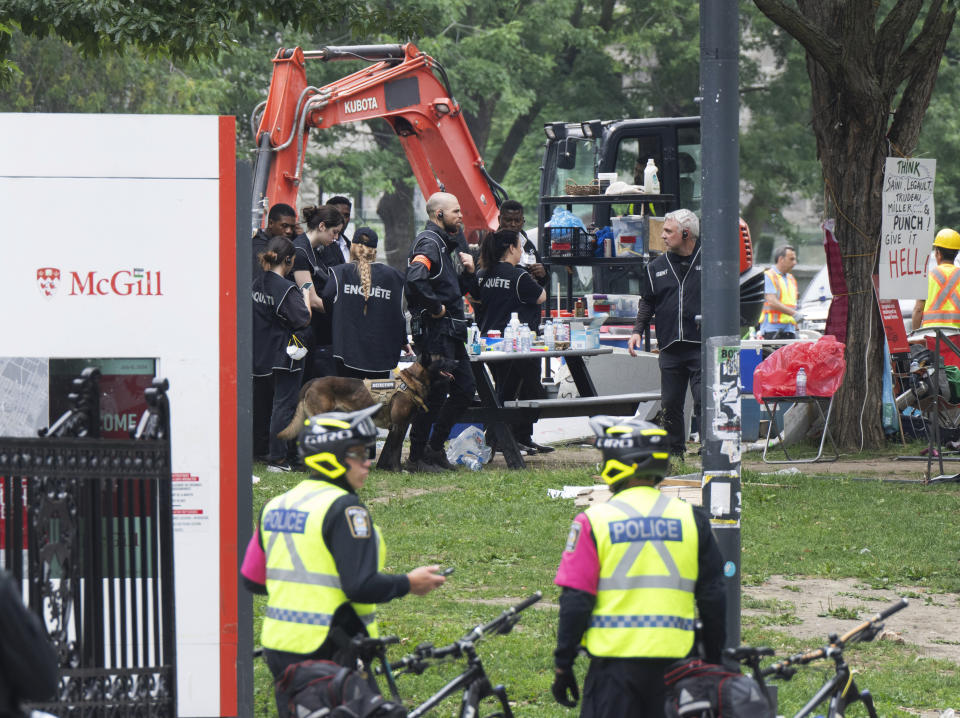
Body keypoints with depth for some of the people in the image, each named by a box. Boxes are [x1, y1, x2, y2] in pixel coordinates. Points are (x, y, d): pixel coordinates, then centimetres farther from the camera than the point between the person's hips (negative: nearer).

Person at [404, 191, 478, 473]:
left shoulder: (446, 244, 19)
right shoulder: (429, 243, -13)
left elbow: (458, 290, 26)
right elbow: (416, 279, -32)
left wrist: (468, 272, 8)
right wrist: (436, 307, -23)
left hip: (450, 331, 10)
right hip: (434, 330, -10)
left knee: (464, 388, 12)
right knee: (434, 394, -6)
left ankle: (434, 447, 20)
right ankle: (417, 457, 1)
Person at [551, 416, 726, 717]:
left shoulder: (595, 521, -4)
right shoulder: (691, 519, 6)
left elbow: (575, 602, -6)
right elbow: (713, 599, 8)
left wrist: (563, 664, 3)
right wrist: (715, 662, 17)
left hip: (615, 656, -3)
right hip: (675, 657, 3)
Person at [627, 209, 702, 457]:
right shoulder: (656, 267, 14)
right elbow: (647, 302, 21)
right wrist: (638, 330, 9)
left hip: (701, 346, -4)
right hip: (670, 348, 4)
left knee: (703, 401, -10)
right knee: (670, 404, 6)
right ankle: (674, 453, 16)